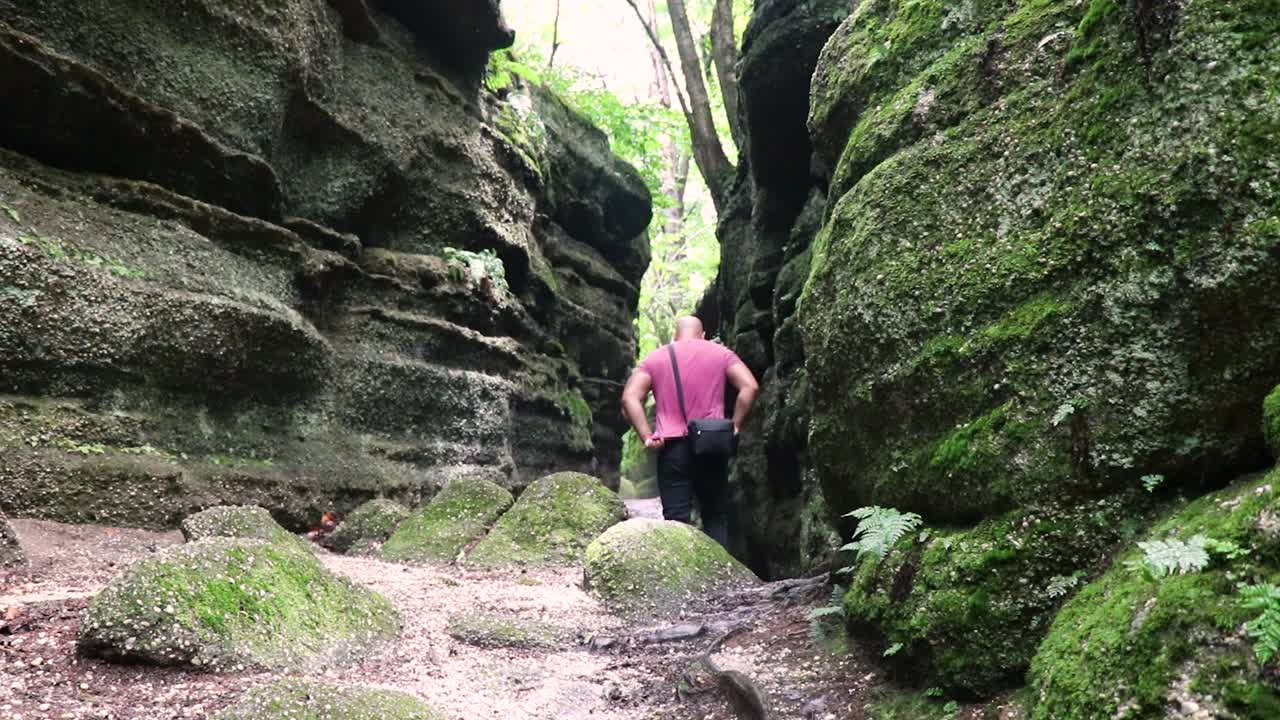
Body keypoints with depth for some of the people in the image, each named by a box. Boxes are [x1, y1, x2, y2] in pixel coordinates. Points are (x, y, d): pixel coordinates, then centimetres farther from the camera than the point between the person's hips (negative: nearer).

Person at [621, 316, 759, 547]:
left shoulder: (655, 358, 10)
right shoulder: (721, 353, 10)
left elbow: (629, 398, -3)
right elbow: (750, 387, -5)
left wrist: (646, 437, -5)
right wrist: (735, 425, -1)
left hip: (672, 446, 0)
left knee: (676, 520, 0)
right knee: (716, 517, 9)